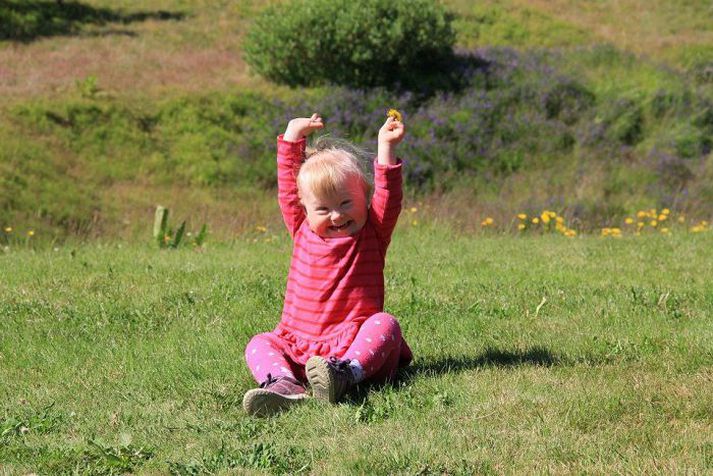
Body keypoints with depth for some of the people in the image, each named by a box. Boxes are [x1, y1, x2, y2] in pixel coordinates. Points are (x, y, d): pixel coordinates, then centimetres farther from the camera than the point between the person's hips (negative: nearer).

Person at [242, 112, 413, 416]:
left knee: (385, 324, -30)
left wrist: (386, 147, -16)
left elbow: (388, 196, -8)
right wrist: (293, 136, 18)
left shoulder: (372, 234, 6)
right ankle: (283, 384, -46)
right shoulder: (303, 231, 13)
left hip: (356, 343, -3)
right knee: (260, 344, -15)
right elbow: (288, 186, 18)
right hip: (298, 350, 3)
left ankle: (346, 373, -53)